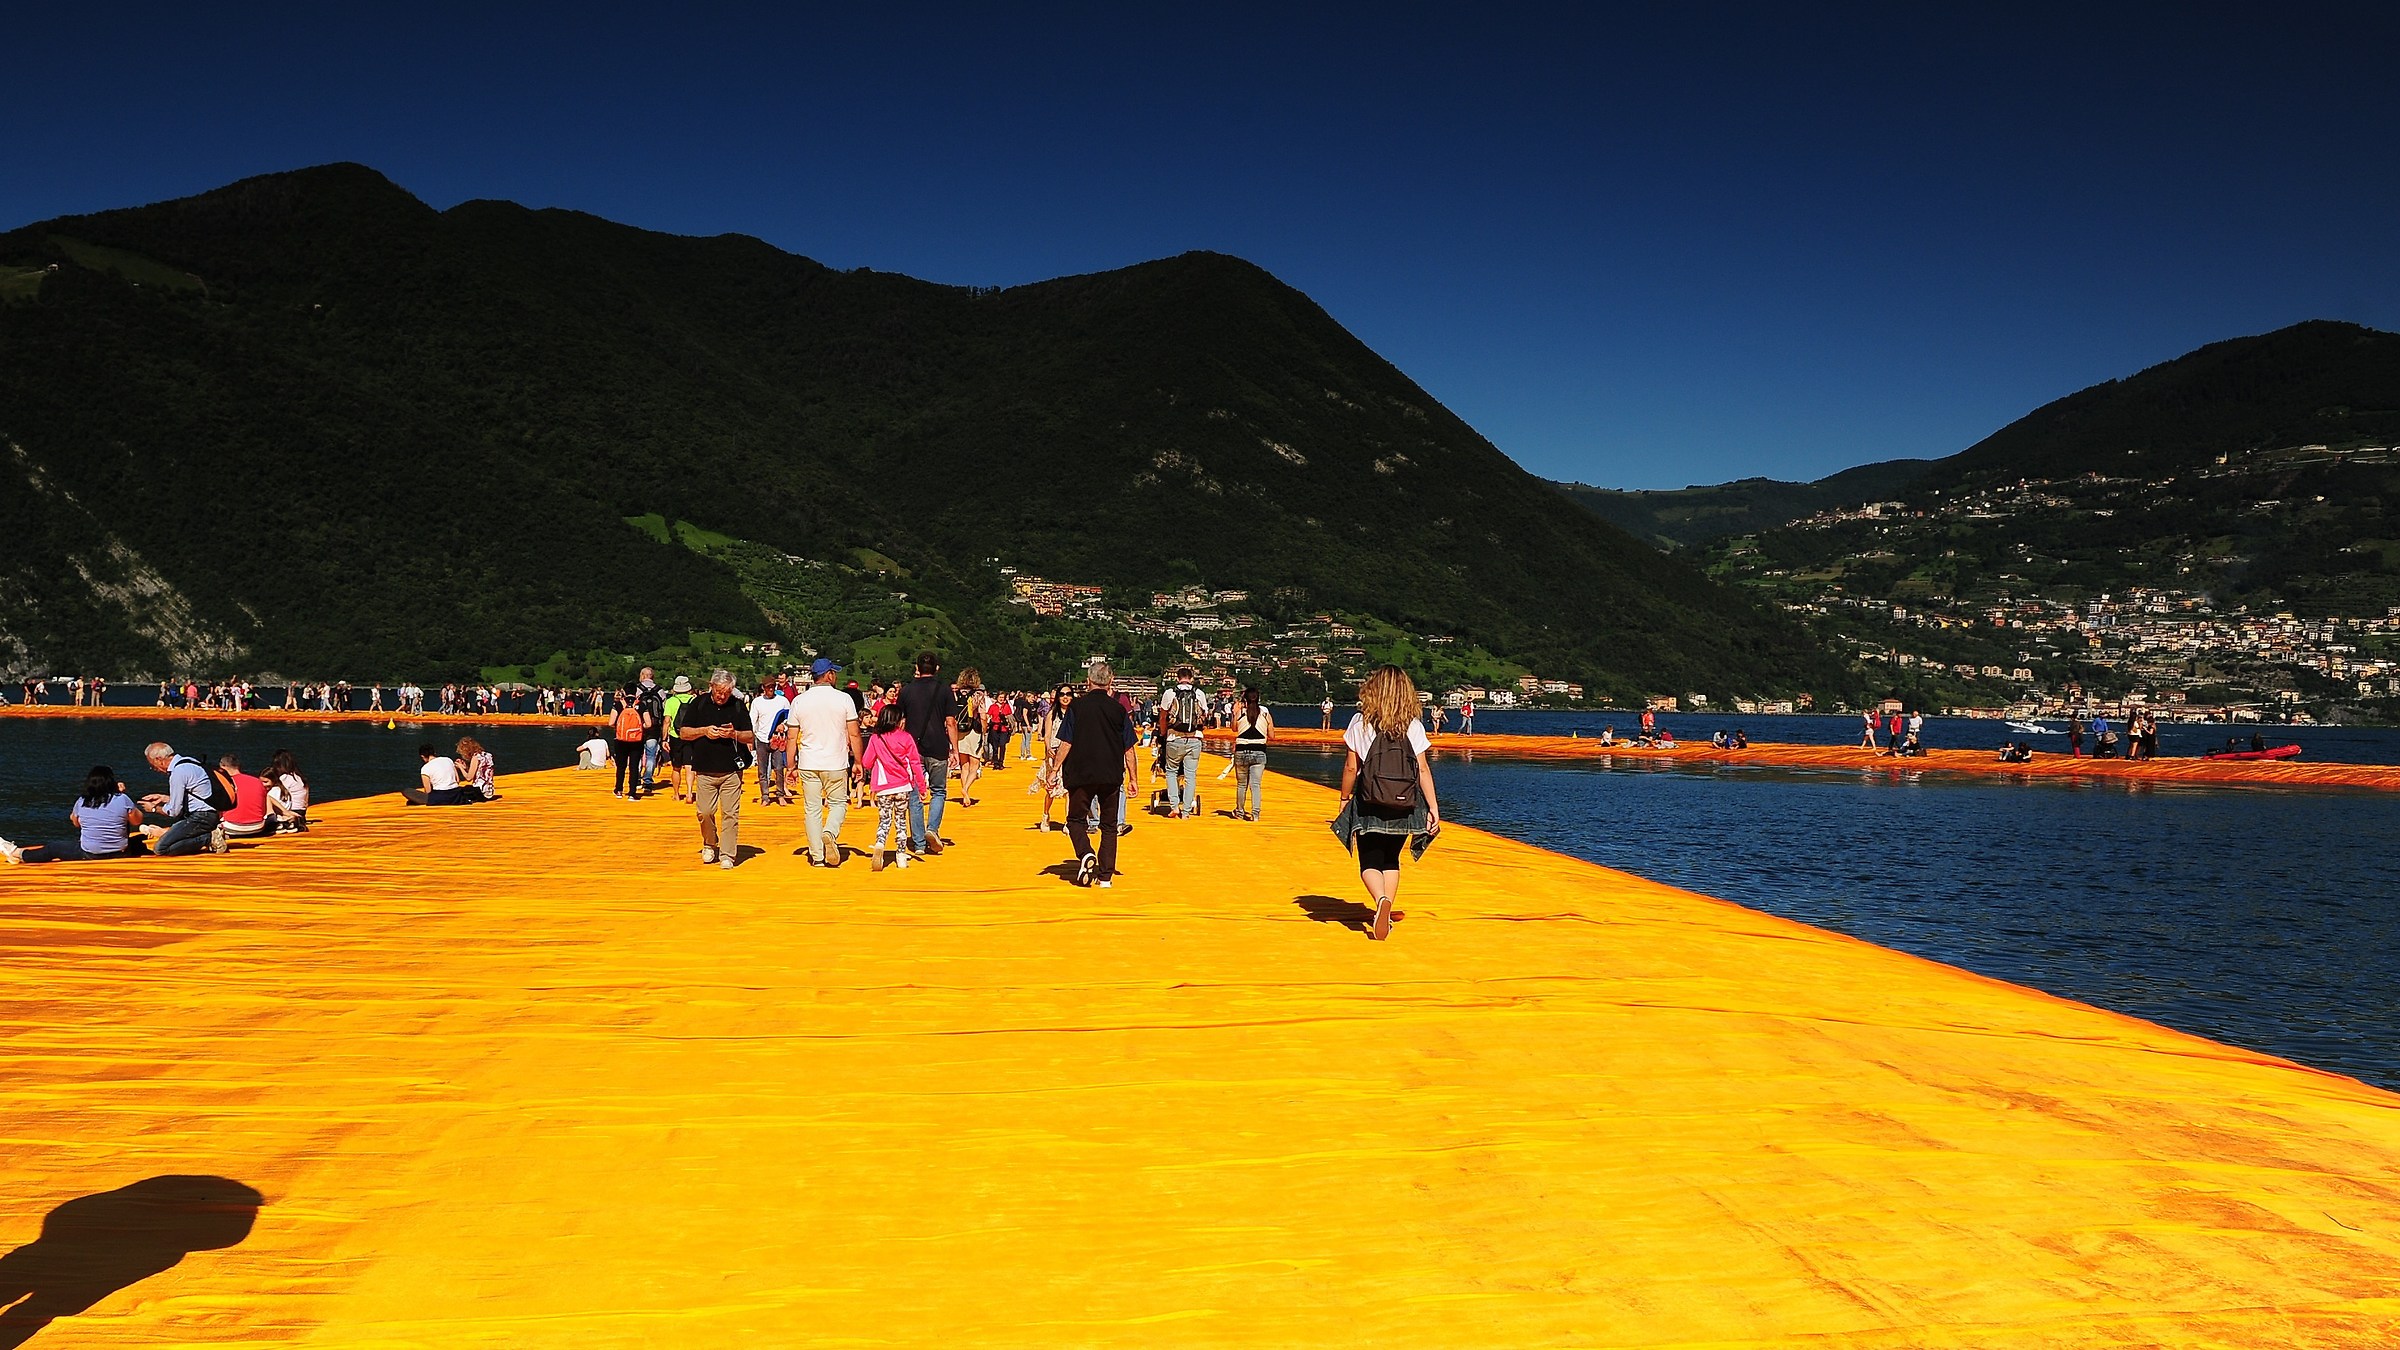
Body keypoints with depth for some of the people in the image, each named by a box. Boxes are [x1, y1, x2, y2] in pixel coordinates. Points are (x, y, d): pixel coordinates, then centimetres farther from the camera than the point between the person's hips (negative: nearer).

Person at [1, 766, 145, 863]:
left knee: (51, 850, 22)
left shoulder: (81, 802, -6)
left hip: (89, 856, 1)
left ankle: (17, 853, 35)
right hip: (120, 854, -1)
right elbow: (137, 821, 2)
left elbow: (75, 822, 12)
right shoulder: (122, 799, -13)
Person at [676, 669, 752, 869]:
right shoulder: (698, 704, 4)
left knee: (730, 814, -3)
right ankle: (709, 845, 25)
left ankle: (727, 855, 4)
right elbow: (683, 732, 6)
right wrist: (704, 731, -11)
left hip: (731, 771, 0)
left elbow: (750, 737, 7)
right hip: (705, 770, 0)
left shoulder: (738, 706, 4)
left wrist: (734, 734, -13)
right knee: (705, 812, -1)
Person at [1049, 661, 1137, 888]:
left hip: (1081, 775, -1)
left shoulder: (1077, 706, -4)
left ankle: (1085, 854, -13)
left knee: (1076, 819, 14)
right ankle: (1106, 876, 7)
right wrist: (1133, 778, 11)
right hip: (1112, 776, 1)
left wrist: (1055, 769, 2)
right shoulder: (1118, 709, 1)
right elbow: (1129, 748, 3)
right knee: (1109, 826, 11)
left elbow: (1066, 743, -6)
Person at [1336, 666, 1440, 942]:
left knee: (1370, 862, 5)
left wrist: (1344, 799, 10)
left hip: (1369, 805, -2)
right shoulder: (1413, 725, -1)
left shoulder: (1360, 722, -5)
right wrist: (1433, 807, 2)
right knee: (1391, 860, 19)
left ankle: (1381, 899, -24)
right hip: (1403, 806, 2)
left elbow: (1351, 766, -4)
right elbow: (1423, 769, -3)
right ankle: (1386, 917, 12)